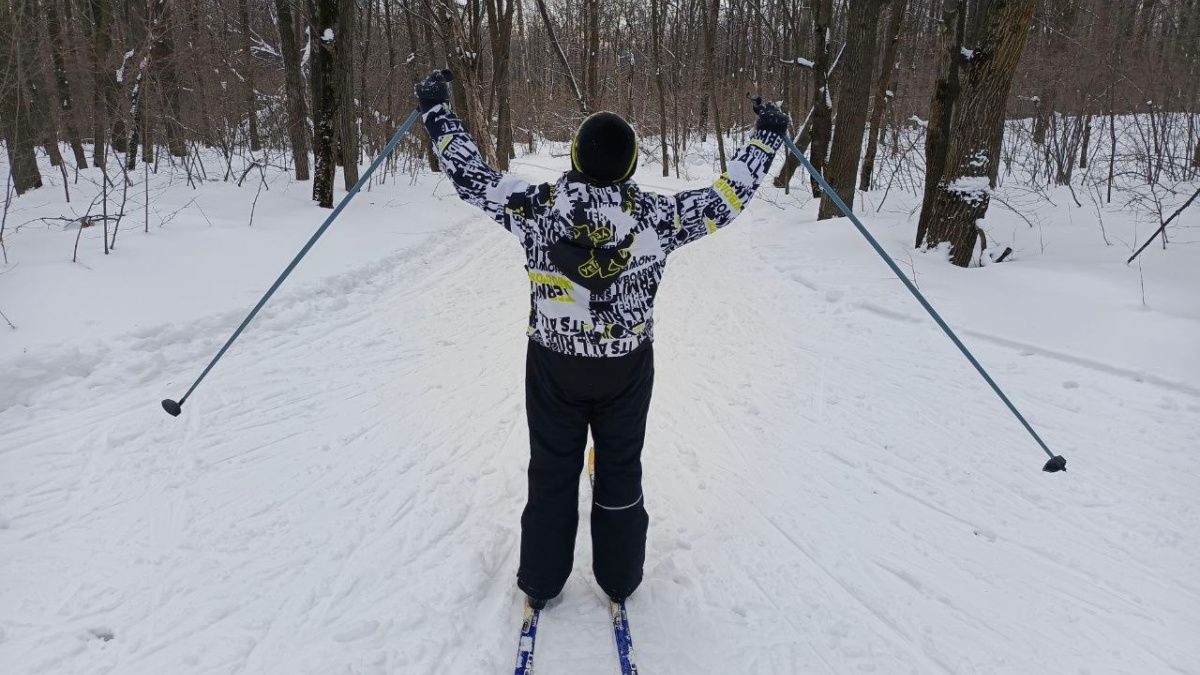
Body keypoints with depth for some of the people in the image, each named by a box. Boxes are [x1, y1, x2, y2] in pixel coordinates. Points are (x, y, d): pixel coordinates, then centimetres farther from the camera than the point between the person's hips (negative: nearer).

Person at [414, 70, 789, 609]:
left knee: (552, 471, 17)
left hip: (553, 365, 0)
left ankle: (541, 579, 32)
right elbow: (728, 198, -6)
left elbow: (471, 175, -6)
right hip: (626, 368, 0)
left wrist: (436, 109, 8)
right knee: (621, 470, 18)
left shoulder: (538, 205, -17)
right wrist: (767, 138, 8)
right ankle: (619, 578, 35)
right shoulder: (656, 216, -17)